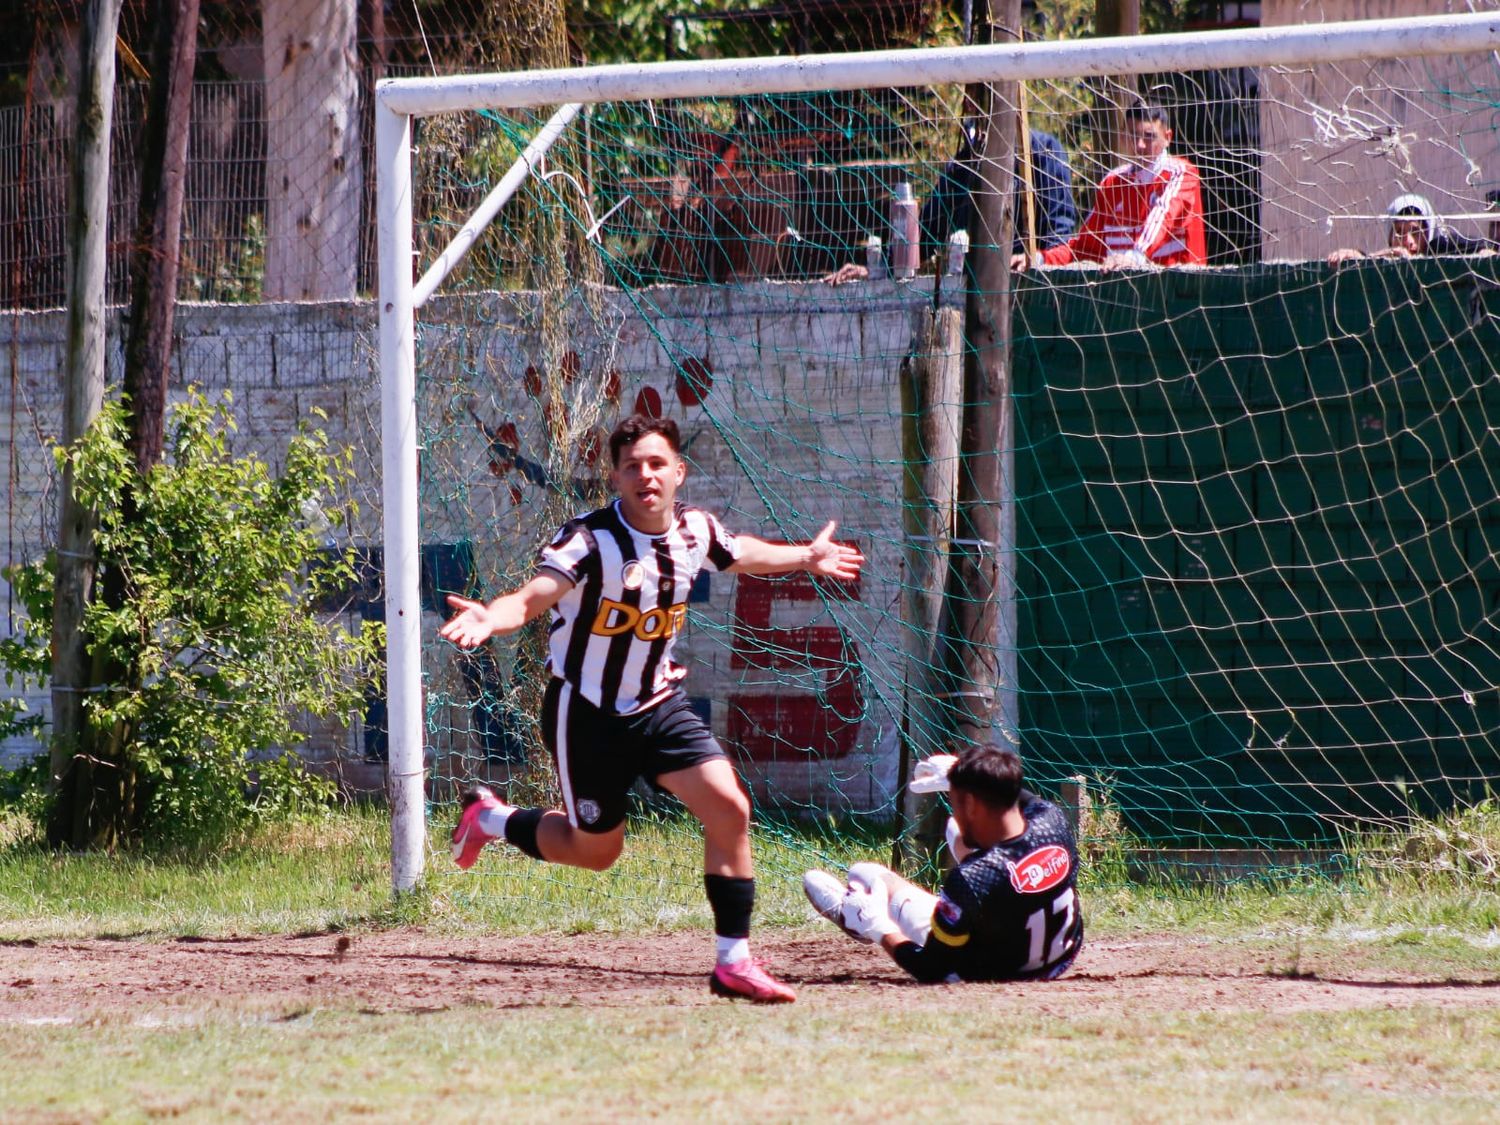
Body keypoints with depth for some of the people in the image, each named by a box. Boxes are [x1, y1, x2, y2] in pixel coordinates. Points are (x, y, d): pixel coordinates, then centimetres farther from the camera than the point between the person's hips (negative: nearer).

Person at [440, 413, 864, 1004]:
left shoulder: (696, 529, -6)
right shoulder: (590, 540, -25)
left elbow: (737, 554, 20)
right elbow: (533, 596, -41)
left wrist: (805, 557, 31)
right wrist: (491, 618, -63)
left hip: (659, 704, 5)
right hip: (588, 713, -5)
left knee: (728, 809, -13)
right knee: (596, 851, 9)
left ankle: (734, 962, -2)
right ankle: (489, 818, 38)